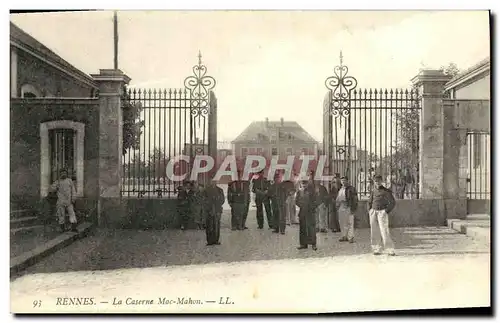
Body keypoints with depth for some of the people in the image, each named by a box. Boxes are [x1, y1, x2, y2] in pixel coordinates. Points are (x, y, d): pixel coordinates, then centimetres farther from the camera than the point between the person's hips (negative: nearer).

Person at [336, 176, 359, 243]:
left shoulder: (352, 188, -1)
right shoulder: (341, 189, 19)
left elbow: (355, 199, -6)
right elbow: (338, 199, 24)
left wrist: (353, 208, -12)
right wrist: (337, 207, 15)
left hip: (348, 208, -6)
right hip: (341, 207, 6)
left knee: (350, 223, -6)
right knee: (342, 223, 8)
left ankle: (351, 237, -2)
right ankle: (344, 236, 17)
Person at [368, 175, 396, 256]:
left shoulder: (386, 191, -2)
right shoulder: (373, 191, 12)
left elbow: (393, 202, -4)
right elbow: (369, 202, 24)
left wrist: (386, 211, -10)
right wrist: (369, 211, 11)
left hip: (382, 213, -5)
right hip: (373, 212, 5)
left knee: (384, 231, -12)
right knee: (374, 232, 4)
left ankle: (390, 250, -9)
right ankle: (376, 249, 11)